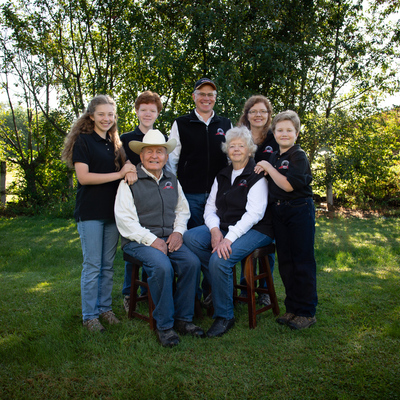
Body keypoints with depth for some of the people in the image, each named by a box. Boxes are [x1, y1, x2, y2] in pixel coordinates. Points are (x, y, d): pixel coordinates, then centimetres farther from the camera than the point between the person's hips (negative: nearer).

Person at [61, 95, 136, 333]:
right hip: (90, 212, -5)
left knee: (108, 265, 11)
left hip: (112, 210, 5)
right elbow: (83, 177, -13)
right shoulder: (83, 141, -3)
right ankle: (89, 315, 12)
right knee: (93, 265, -1)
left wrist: (130, 172, -4)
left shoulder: (115, 143, 15)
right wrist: (118, 174, -17)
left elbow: (124, 172, 20)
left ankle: (105, 308, 24)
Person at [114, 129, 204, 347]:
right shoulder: (130, 181, -1)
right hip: (139, 241, -5)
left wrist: (178, 232, 1)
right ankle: (164, 325, -13)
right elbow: (125, 219, -8)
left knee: (192, 262, -21)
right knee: (162, 266, -31)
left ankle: (183, 319, -5)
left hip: (170, 239, 5)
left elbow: (182, 210, 22)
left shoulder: (172, 180, 17)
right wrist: (151, 240, -16)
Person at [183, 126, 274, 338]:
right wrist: (215, 230, -11)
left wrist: (229, 238, -26)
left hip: (254, 230, -6)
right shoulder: (222, 176, 15)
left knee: (220, 259, -30)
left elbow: (254, 213, -16)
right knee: (190, 237, -19)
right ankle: (219, 284, -5)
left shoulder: (257, 175, -6)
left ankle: (224, 316, -10)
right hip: (224, 227, 7)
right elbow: (210, 208, 11)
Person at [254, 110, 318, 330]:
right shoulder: (274, 157, 13)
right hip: (279, 211, 7)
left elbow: (288, 185, -20)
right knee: (285, 261, 11)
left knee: (302, 261, -1)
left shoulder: (299, 156, -9)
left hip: (300, 211, -7)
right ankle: (292, 307, 24)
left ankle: (307, 312, 10)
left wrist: (268, 167, -14)